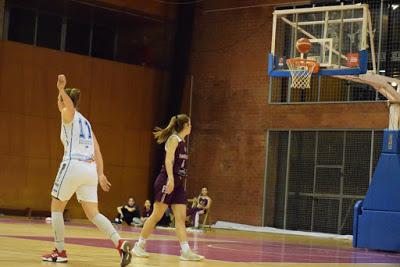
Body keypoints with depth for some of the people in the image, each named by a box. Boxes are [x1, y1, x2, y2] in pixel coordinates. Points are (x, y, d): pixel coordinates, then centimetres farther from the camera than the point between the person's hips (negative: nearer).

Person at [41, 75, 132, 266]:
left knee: (57, 207, 10)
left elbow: (70, 105, -23)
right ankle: (120, 243, -16)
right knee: (93, 213, 5)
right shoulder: (85, 121, 25)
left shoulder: (68, 114, 4)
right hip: (91, 168, 7)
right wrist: (100, 174, 20)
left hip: (73, 165, -7)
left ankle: (60, 252, 8)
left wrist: (61, 89, -37)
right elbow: (97, 151, 21)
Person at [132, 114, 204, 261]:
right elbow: (168, 160, -18)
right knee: (156, 216, -5)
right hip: (168, 181, -9)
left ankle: (185, 251, -6)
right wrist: (170, 179, -28)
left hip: (178, 183, 9)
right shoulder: (174, 139, -7)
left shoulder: (182, 141, 18)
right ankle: (139, 246, 5)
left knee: (181, 217, -1)